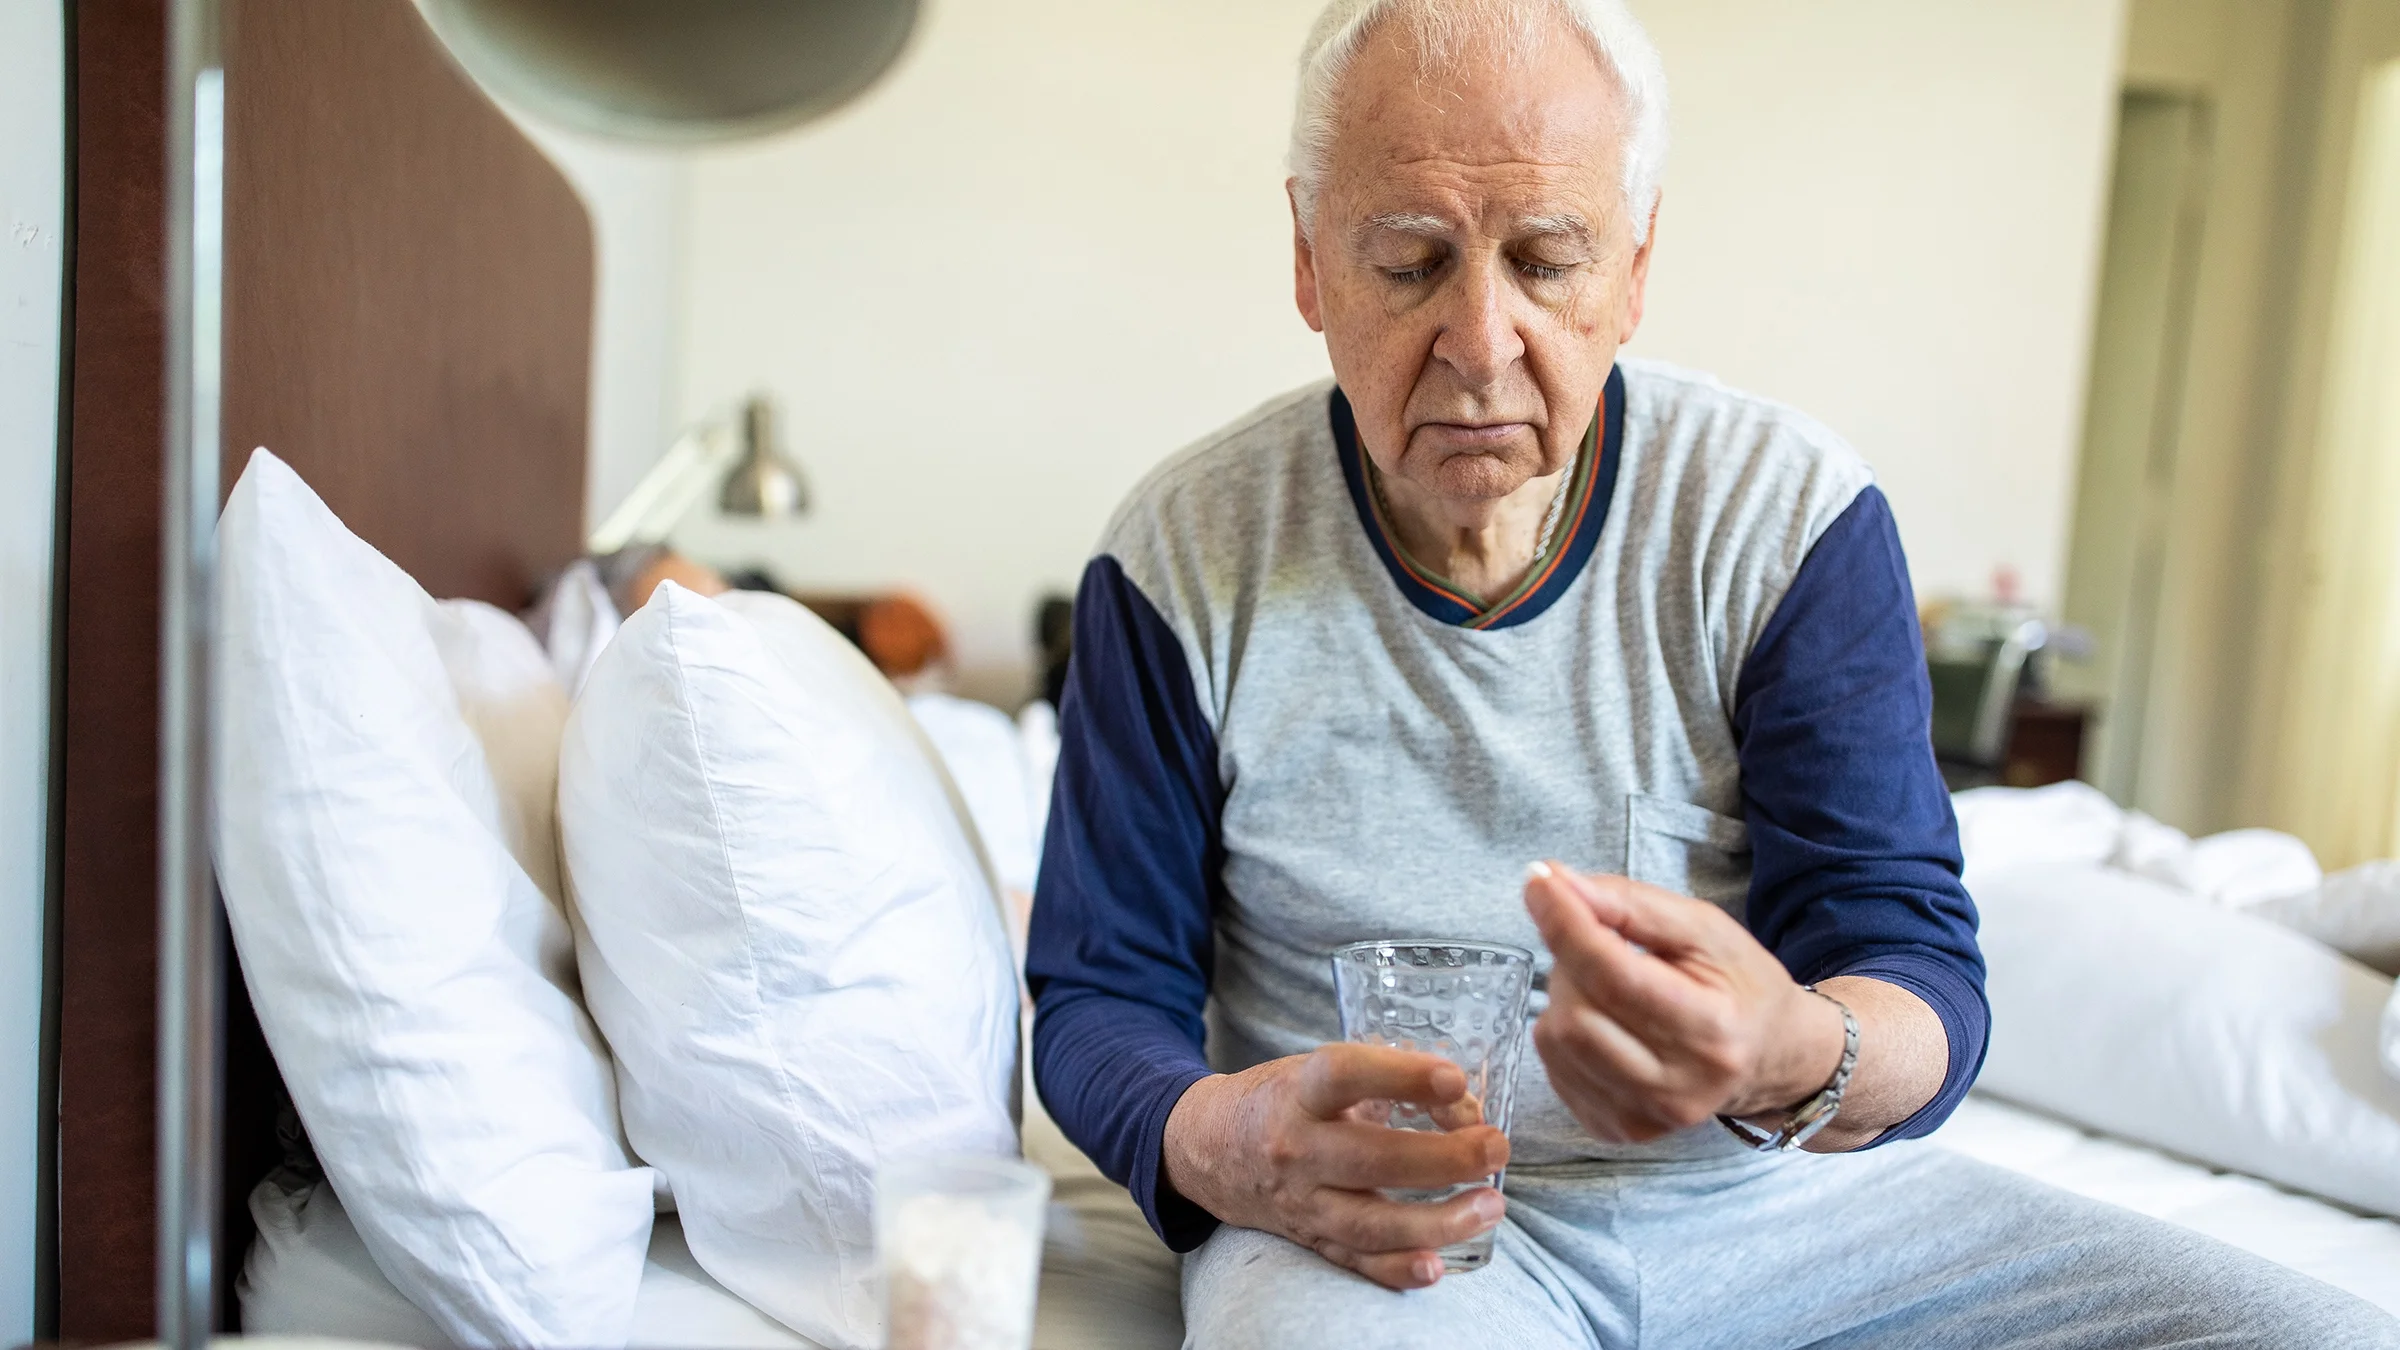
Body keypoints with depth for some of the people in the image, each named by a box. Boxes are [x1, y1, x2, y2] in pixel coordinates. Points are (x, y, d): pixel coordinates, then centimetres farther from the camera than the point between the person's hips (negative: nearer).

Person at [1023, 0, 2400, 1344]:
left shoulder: (1794, 517, -4)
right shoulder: (1185, 559, -6)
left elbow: (1916, 963, -8)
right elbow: (1102, 989, 0)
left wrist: (1795, 1058, -33)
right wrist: (1215, 1143, -24)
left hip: (1766, 1193, 3)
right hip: (1391, 1226, -2)